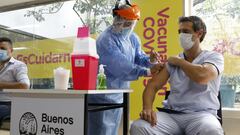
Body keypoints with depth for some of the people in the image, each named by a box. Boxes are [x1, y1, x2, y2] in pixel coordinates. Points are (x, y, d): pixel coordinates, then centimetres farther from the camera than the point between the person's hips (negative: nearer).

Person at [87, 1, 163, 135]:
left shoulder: (133, 38, 5)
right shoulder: (106, 40, -22)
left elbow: (138, 58, 6)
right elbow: (120, 67, -31)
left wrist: (149, 60, -17)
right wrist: (147, 72, -32)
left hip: (119, 93, 8)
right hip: (103, 94, -8)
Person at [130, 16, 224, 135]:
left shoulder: (214, 57, 4)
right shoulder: (172, 61, 15)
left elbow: (201, 76, -19)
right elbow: (152, 86, 7)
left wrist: (179, 61, -1)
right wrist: (147, 108, -14)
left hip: (201, 115, -3)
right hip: (171, 114, 3)